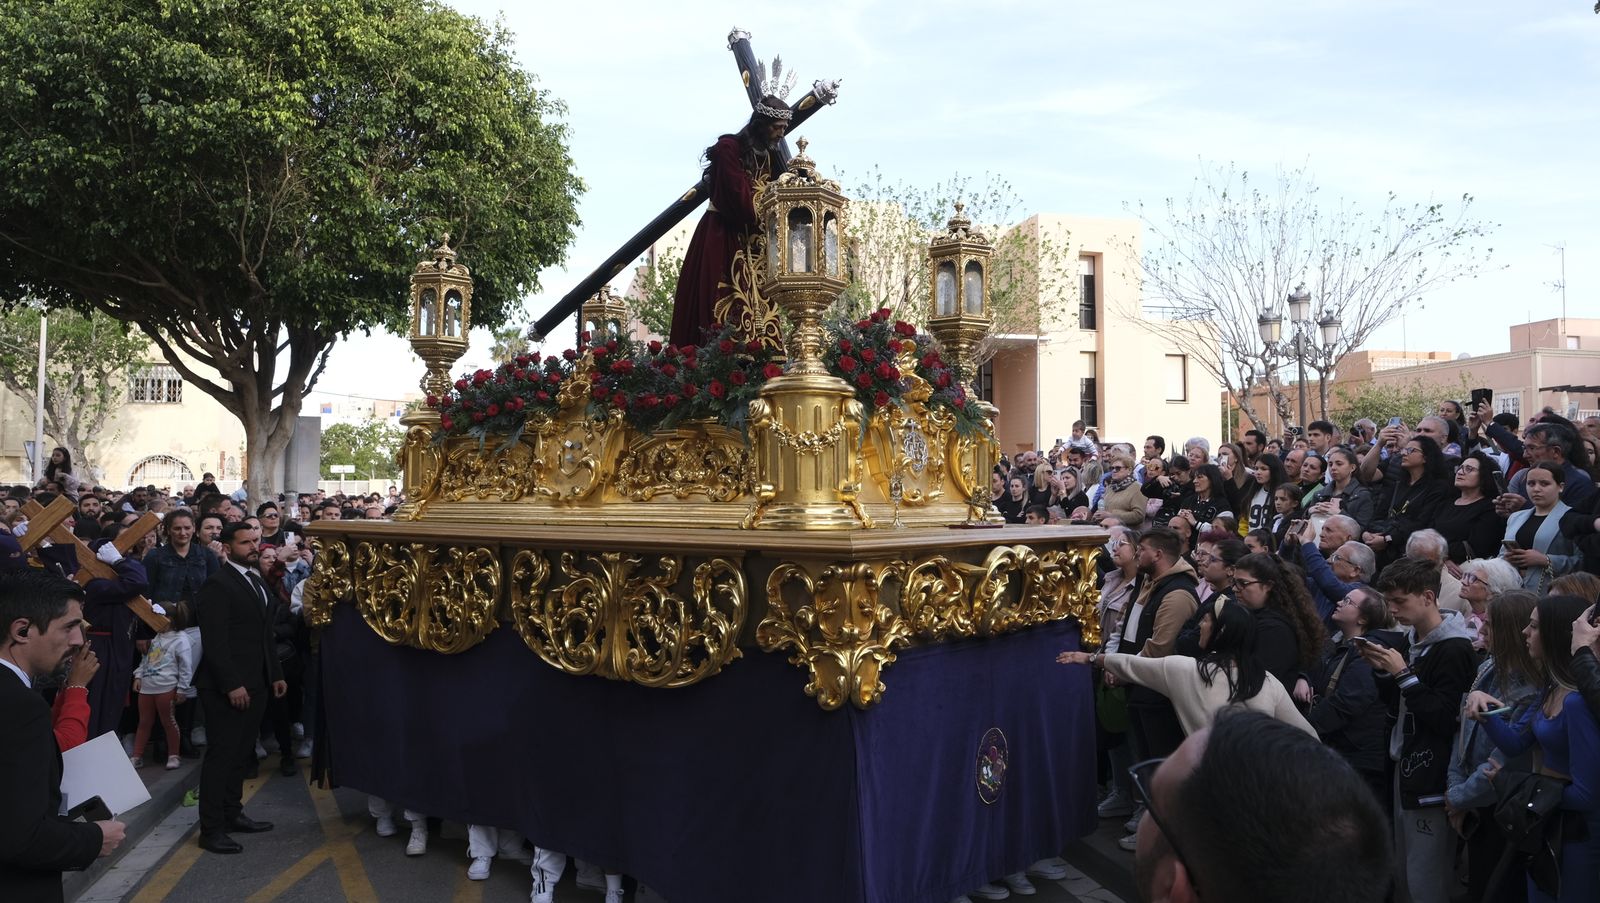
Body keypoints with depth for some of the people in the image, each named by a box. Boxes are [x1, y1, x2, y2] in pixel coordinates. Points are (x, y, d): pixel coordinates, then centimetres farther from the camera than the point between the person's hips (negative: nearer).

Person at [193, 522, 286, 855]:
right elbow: (214, 640, -17)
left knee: (241, 753, 12)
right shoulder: (218, 584, -11)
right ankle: (211, 829, 4)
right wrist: (232, 685, -20)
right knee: (221, 754, -3)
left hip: (254, 684, 8)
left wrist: (275, 674, 17)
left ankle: (232, 814, 22)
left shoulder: (257, 582, 17)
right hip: (226, 688, -8)